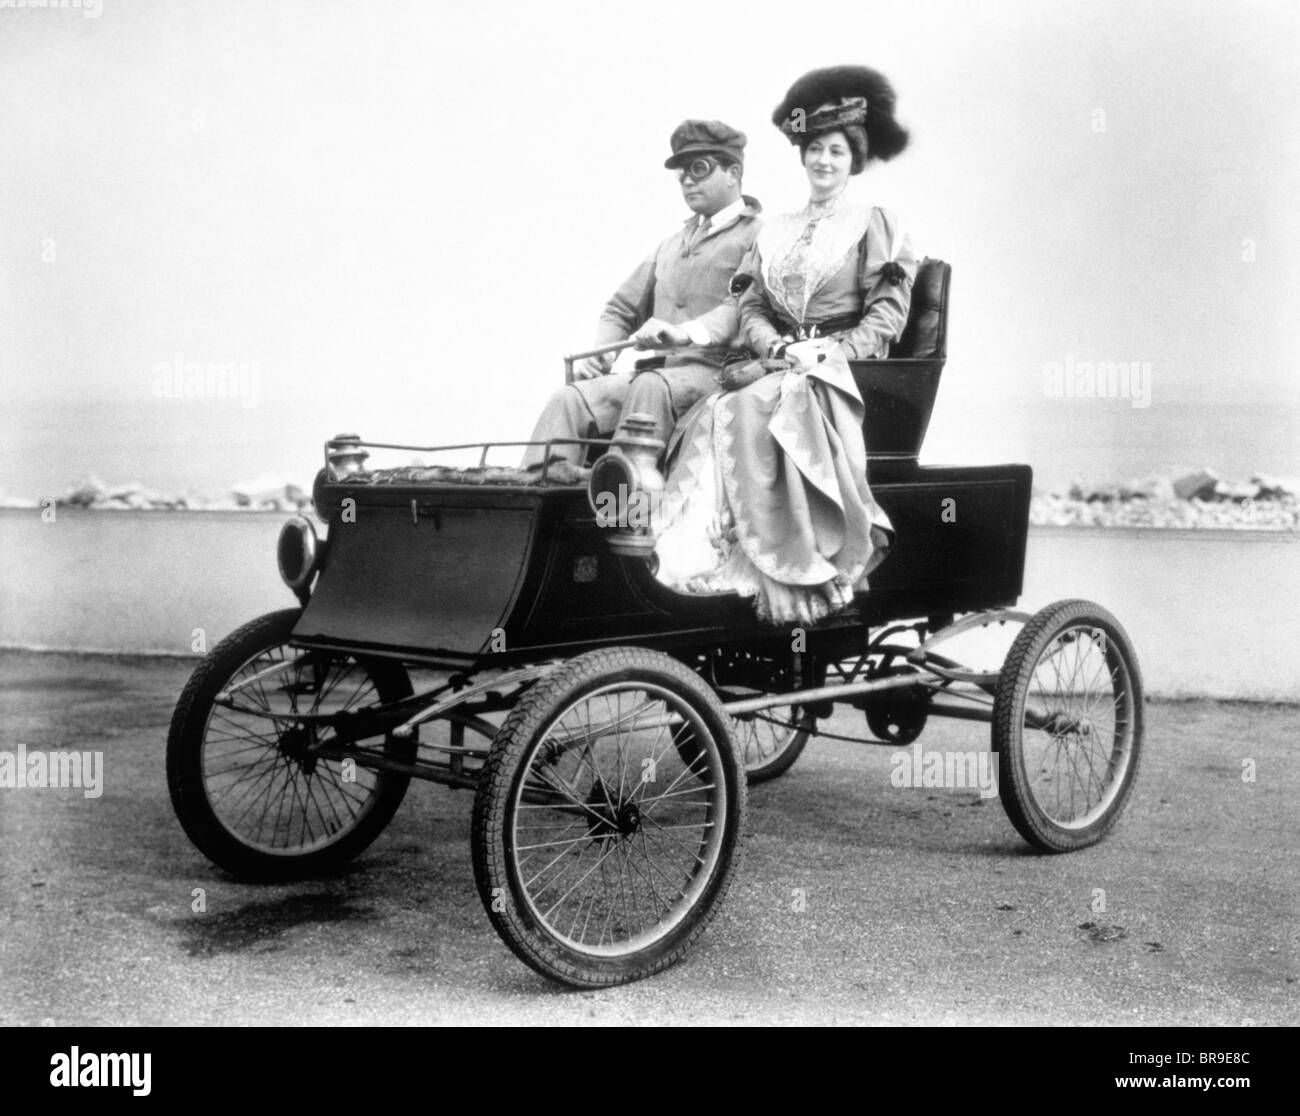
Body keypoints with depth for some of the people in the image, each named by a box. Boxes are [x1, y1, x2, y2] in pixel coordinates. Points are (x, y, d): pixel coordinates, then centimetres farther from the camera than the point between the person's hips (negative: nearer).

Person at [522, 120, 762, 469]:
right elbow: (622, 308, 29)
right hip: (656, 369, 6)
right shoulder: (673, 244, 28)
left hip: (714, 372, -6)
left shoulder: (758, 236, 4)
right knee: (569, 399, -17)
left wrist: (686, 333, -26)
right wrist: (600, 350, 8)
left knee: (651, 388, -37)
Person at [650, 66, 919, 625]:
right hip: (773, 365, 4)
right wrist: (774, 345, -8)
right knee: (715, 415, -28)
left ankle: (781, 572, -34)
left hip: (841, 373, -4)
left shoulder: (876, 227, 8)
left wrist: (820, 351, -14)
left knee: (754, 409, -34)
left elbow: (885, 322, 0)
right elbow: (750, 306, 13)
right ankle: (704, 556, -34)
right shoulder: (775, 231, 21)